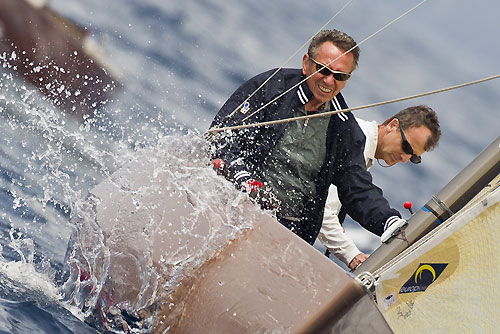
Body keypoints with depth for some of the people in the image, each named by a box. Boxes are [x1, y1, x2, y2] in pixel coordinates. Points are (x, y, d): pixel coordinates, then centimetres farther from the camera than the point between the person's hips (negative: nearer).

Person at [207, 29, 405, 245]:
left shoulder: (346, 130, 10)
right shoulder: (268, 87, -1)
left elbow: (358, 191, 12)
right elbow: (222, 138, -7)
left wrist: (391, 222, -8)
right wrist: (244, 178, -26)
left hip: (291, 231, 4)